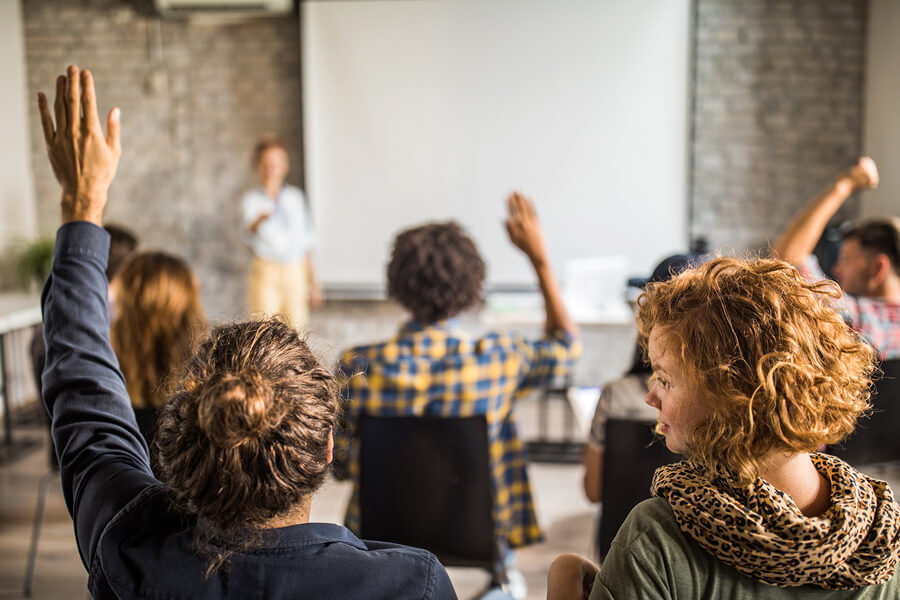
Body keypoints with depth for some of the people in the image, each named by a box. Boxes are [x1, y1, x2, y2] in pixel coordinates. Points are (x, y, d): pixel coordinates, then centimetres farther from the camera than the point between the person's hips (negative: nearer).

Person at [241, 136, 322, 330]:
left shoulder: (296, 196, 10)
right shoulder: (252, 199, -1)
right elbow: (249, 232, -20)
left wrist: (313, 281, 15)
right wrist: (260, 220, -44)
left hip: (296, 272, 3)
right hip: (266, 272, -3)